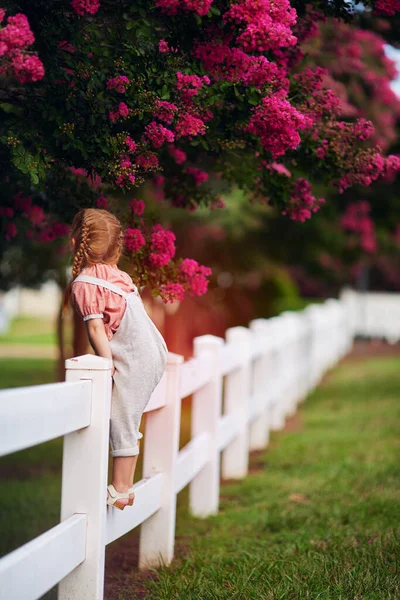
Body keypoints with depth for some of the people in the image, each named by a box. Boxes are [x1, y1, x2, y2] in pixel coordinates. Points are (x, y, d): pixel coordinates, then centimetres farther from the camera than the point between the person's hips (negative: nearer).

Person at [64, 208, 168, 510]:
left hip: (133, 359, -8)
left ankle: (120, 491, 2)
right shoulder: (117, 274, 15)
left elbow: (96, 327, -14)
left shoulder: (83, 283, -8)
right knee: (129, 420, 16)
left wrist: (108, 363, -13)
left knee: (121, 422, -2)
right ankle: (127, 484, 21)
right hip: (156, 352, 8)